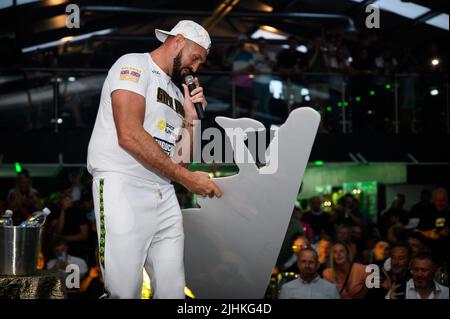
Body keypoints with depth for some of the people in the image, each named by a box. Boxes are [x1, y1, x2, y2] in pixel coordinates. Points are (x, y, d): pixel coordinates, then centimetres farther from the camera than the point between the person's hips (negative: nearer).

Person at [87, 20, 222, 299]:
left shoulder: (177, 93, 22)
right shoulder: (134, 66, -2)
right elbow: (129, 136, -17)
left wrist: (191, 116, 8)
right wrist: (187, 178, -14)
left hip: (164, 197, 8)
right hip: (122, 189, -8)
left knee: (173, 290, 2)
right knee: (126, 293, -11)